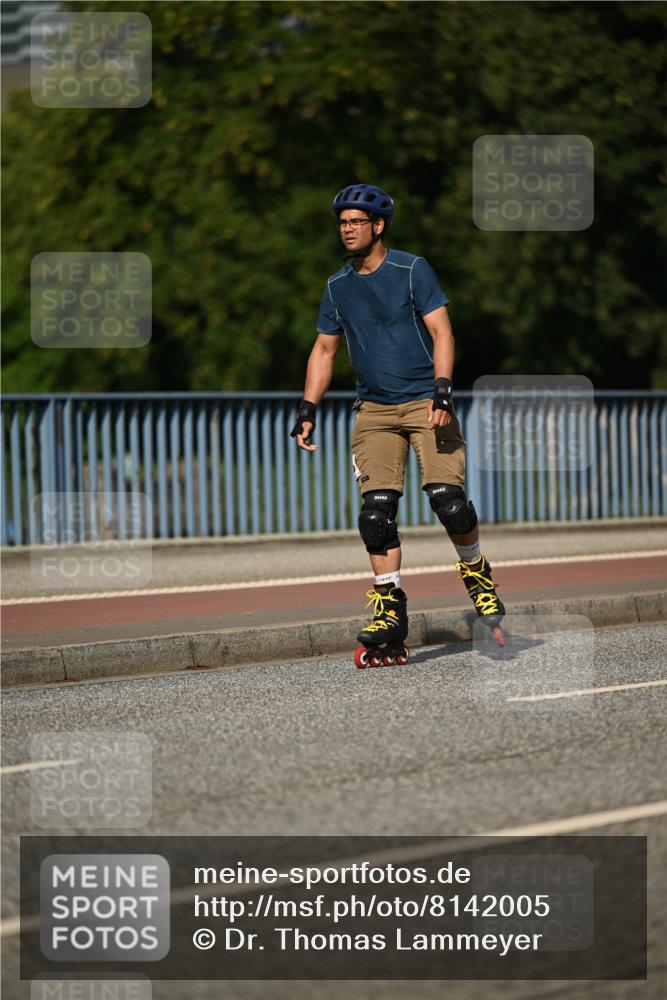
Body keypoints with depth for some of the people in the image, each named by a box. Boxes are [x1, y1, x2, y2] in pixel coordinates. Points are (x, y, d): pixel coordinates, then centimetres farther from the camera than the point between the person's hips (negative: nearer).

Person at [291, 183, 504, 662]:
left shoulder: (413, 270, -4)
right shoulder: (338, 287, 8)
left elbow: (441, 332, -10)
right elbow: (324, 350, 16)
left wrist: (443, 389, -22)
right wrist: (308, 410, 8)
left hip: (426, 402, -3)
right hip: (375, 411, 4)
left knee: (448, 498, -15)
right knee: (376, 509, -9)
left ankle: (477, 572, 11)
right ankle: (390, 607, -5)